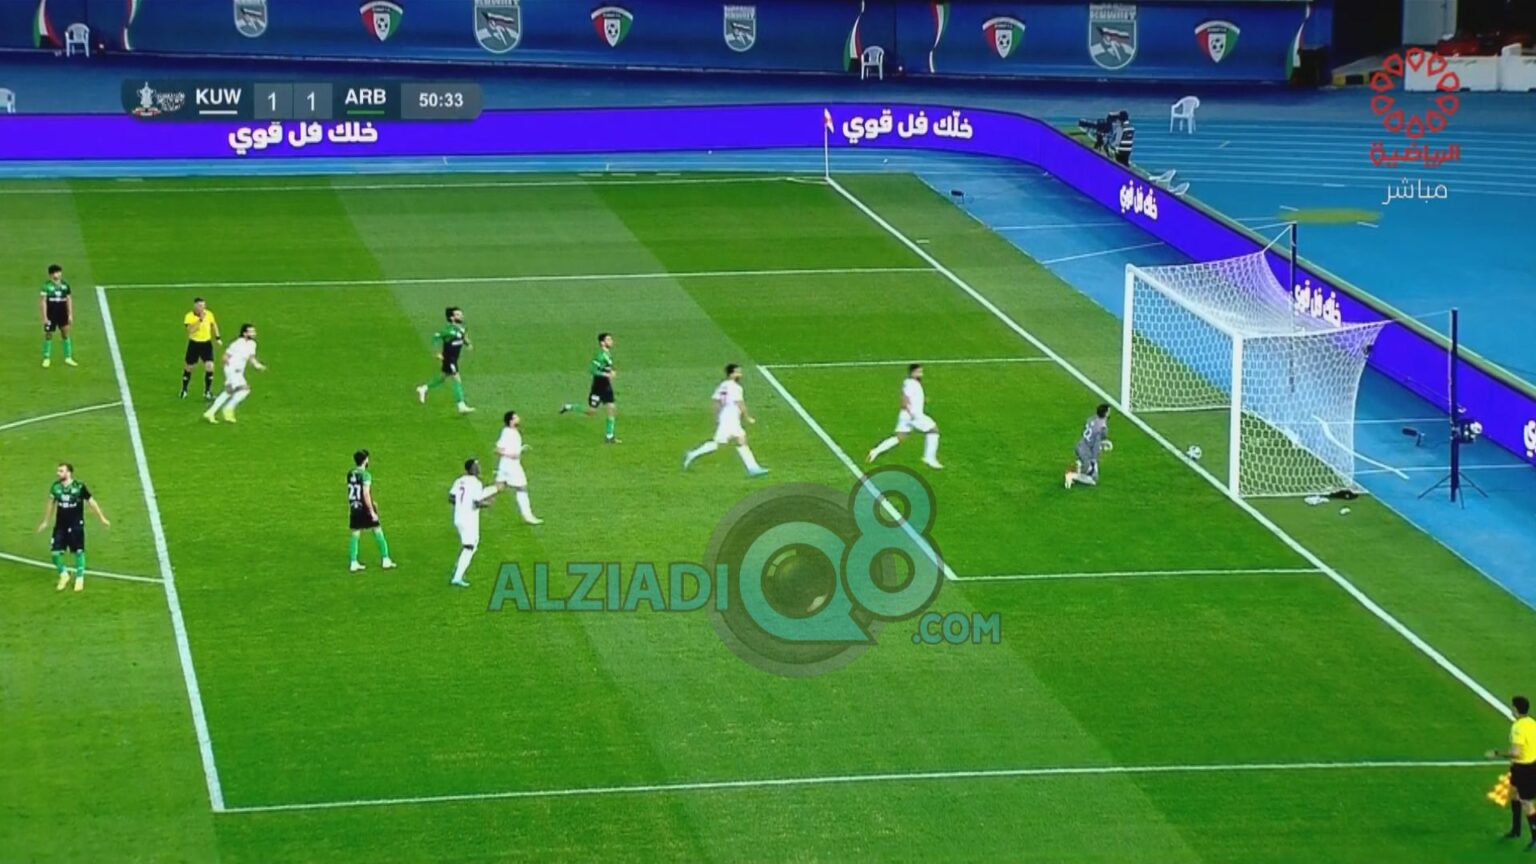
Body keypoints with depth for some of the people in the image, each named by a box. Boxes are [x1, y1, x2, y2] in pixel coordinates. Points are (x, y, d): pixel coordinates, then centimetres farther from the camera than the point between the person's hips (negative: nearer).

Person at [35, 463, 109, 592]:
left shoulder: (79, 487, -14)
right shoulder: (55, 487, -3)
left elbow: (91, 502, -3)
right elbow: (51, 504, 13)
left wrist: (102, 519, 3)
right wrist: (45, 522, 20)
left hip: (76, 525, -3)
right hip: (60, 525, 3)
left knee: (78, 552, 5)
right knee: (56, 552, -3)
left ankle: (80, 578, 23)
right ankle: (63, 574, 21)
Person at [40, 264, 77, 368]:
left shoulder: (65, 285, 0)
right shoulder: (47, 286, -12)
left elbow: (69, 300, 7)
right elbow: (43, 302, -11)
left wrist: (70, 315, 4)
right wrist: (45, 317, -14)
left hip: (63, 314, 3)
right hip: (51, 315, -3)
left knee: (65, 334, 7)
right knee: (48, 335, 6)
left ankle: (68, 358, 16)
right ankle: (47, 358, 18)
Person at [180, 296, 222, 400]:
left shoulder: (209, 314, -5)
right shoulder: (189, 316, -16)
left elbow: (214, 325, 14)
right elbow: (190, 329, -30)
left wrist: (218, 337, 9)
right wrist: (200, 320, -35)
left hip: (206, 343, 2)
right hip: (194, 344, -2)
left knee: (209, 367, -10)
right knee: (189, 367, 9)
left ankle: (207, 392, 3)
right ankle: (184, 390, 30)